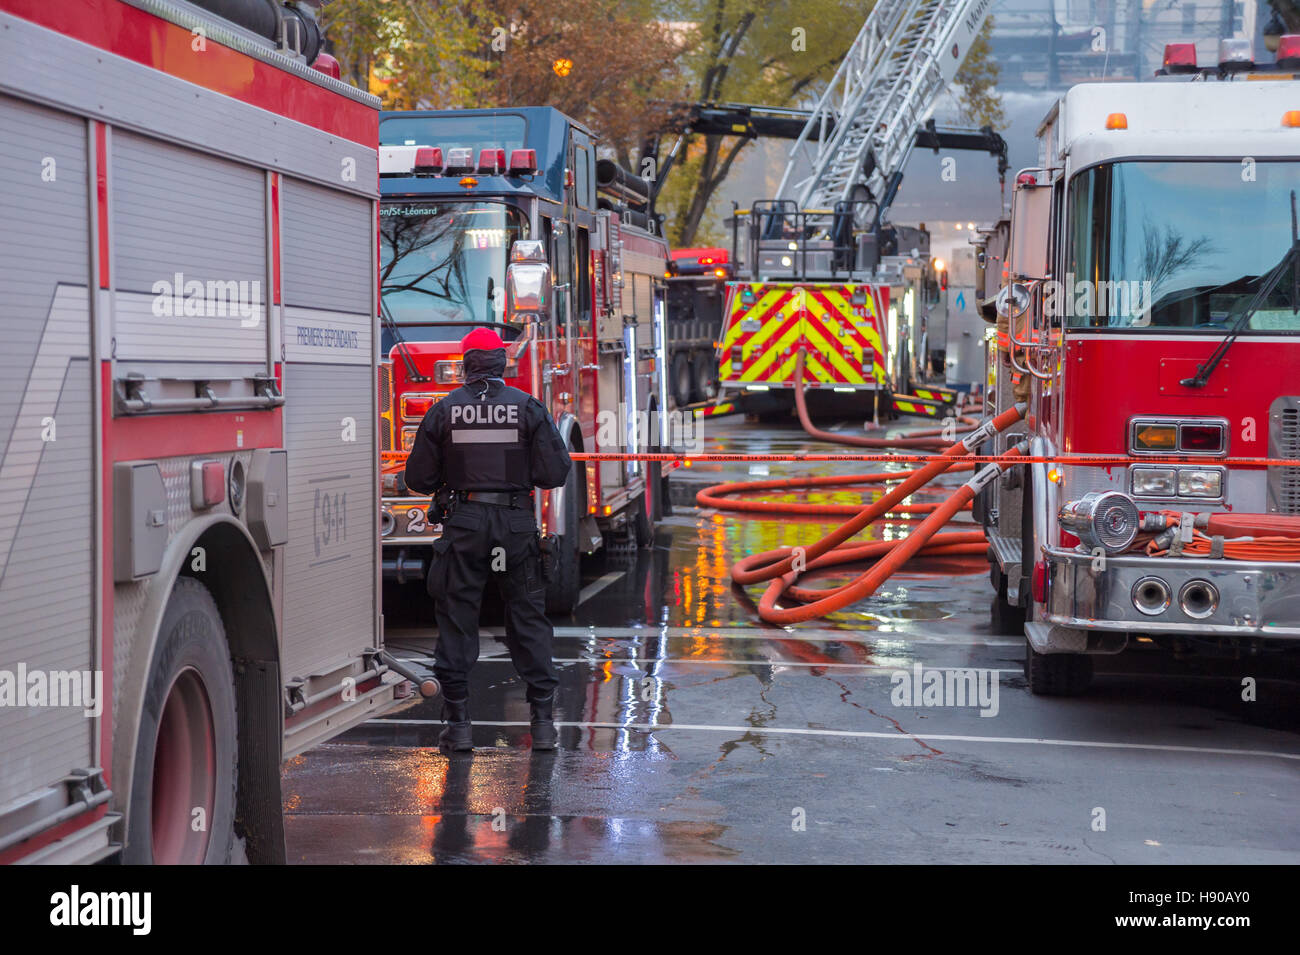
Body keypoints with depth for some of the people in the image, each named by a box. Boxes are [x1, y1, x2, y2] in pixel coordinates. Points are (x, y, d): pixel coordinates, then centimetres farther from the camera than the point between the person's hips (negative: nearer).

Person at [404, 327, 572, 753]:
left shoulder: (444, 410, 0)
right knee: (528, 618, 9)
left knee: (457, 619, 7)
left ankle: (458, 724, 5)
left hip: (464, 522, 0)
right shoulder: (528, 407, -2)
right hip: (517, 524, 0)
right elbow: (556, 472, -4)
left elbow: (419, 478, 2)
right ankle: (543, 720, 9)